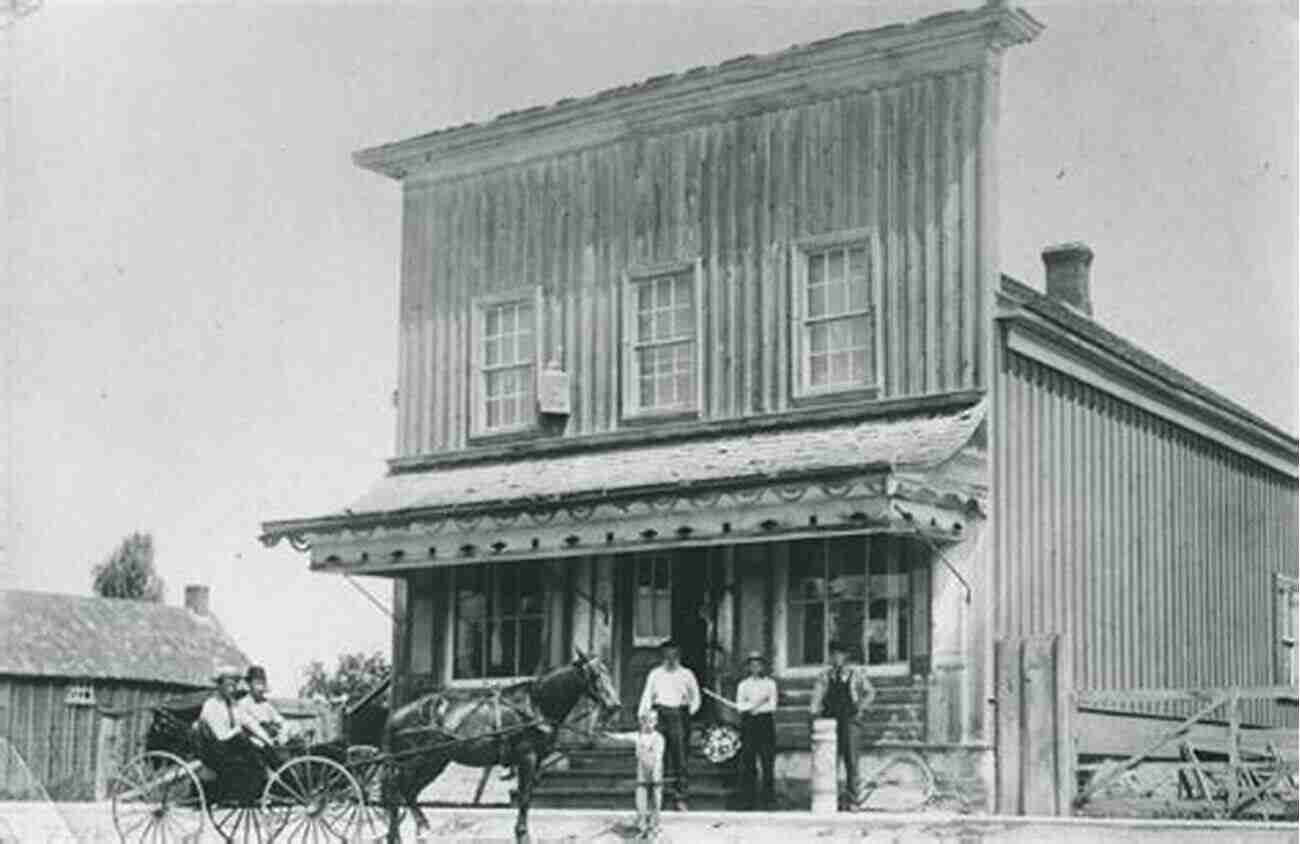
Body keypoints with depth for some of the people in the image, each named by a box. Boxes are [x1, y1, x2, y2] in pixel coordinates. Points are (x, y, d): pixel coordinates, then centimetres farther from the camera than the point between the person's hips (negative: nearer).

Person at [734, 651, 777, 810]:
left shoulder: (770, 683, 9)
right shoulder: (743, 685, 13)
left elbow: (772, 706, -1)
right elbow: (739, 706, 2)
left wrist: (751, 707, -7)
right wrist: (757, 703, -10)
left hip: (766, 722, -1)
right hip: (748, 724, 1)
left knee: (767, 761, -5)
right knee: (748, 763, -3)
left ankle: (769, 799, -2)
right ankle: (750, 800, 1)